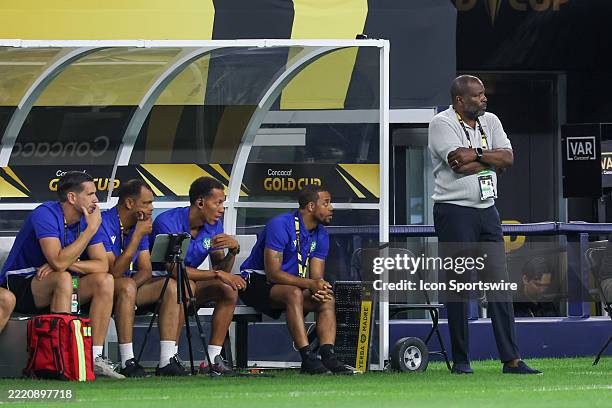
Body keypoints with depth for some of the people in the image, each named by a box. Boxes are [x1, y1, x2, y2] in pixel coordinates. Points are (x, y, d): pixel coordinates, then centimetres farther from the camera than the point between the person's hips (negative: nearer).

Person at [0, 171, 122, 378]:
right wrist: (91, 229, -26)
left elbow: (103, 265, -6)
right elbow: (59, 262, -32)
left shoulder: (87, 219, 2)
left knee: (104, 280, -12)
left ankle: (95, 356, -16)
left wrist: (68, 263, -22)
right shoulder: (45, 214, -20)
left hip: (55, 289, 7)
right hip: (19, 287, -7)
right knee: (63, 278, -34)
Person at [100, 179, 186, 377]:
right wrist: (137, 236, -23)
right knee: (127, 286, -37)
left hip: (127, 286, 8)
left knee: (171, 285, -13)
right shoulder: (103, 224, -18)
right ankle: (127, 363, -36)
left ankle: (166, 361, -21)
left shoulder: (141, 226, 7)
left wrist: (132, 285, -18)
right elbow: (114, 272, -24)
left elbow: (146, 270, 5)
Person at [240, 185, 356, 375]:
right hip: (257, 281, -8)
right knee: (294, 293, -35)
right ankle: (308, 359, -40)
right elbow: (273, 273, -26)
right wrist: (310, 284, -33)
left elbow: (317, 277, 2)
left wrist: (319, 289, -24)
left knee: (327, 299, -14)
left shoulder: (320, 235, 3)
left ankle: (328, 357, -26)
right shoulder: (280, 225, -21)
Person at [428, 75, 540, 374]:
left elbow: (508, 158, 0)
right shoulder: (442, 123, -7)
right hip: (454, 211, -6)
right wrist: (492, 161, -7)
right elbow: (458, 163, -20)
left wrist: (475, 154, -12)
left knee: (500, 284, 2)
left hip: (487, 211, 6)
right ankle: (460, 360, 5)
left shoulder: (489, 121, 13)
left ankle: (511, 359, 1)